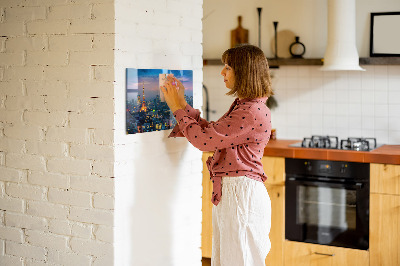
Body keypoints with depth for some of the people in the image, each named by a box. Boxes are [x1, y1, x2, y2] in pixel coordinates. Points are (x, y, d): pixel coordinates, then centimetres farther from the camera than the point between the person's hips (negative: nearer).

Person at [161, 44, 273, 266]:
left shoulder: (253, 112, -20)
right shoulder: (242, 106, 13)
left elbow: (204, 139, -19)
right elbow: (210, 132, 16)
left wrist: (178, 108, -7)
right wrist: (182, 104, 14)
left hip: (241, 194, -10)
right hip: (228, 192, 10)